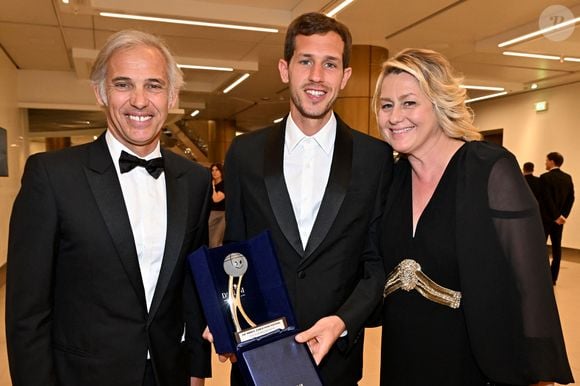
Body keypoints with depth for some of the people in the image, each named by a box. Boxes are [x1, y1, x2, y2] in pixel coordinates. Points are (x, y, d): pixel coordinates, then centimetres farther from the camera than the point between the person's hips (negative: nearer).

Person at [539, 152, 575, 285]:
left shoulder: (545, 177, -14)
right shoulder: (568, 177, 7)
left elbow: (547, 199, -18)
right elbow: (571, 198, 5)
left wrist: (556, 216, -12)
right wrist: (564, 214, 4)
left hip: (546, 217, -6)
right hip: (559, 217, 6)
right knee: (557, 247, 8)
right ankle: (553, 278, 13)